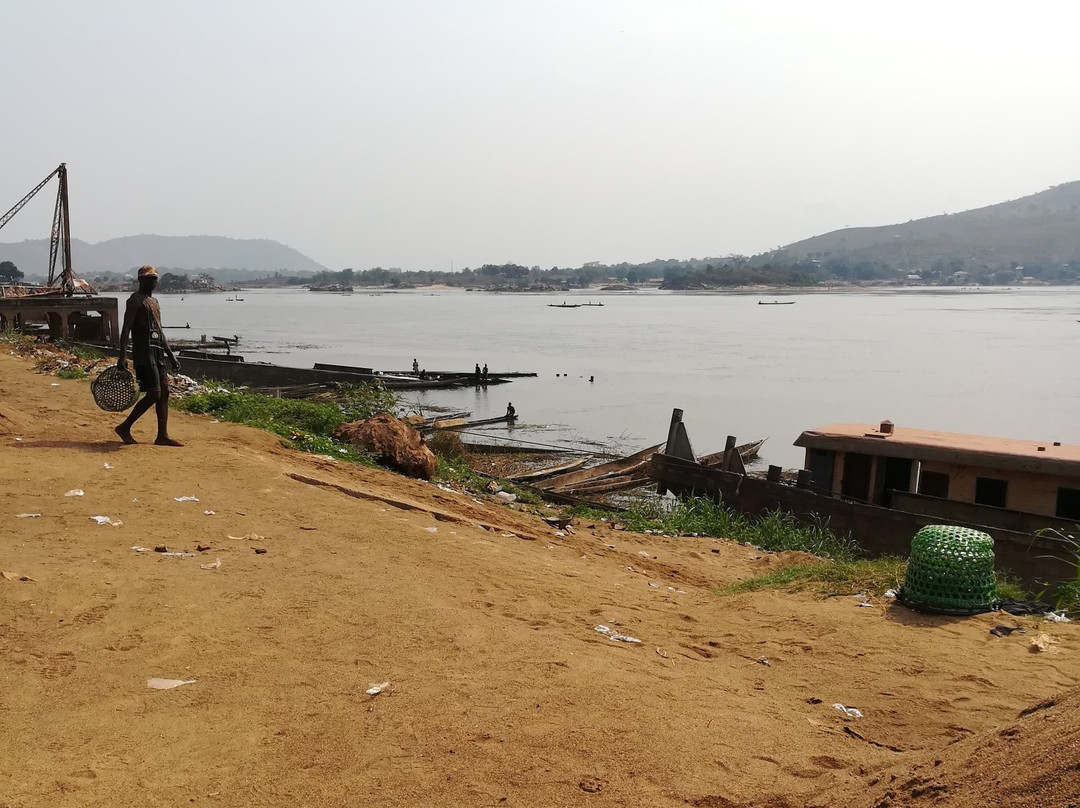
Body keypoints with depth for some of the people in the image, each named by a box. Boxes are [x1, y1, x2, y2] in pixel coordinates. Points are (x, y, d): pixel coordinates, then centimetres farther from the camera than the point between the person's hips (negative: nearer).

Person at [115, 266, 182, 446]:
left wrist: (171, 356, 23)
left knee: (164, 392, 5)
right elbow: (126, 329, -15)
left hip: (157, 352, 9)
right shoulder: (135, 300, -6)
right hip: (144, 353, -9)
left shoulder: (154, 302, 21)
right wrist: (123, 355, -25)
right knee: (153, 394, -12)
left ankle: (162, 436, 7)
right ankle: (125, 427, 1)